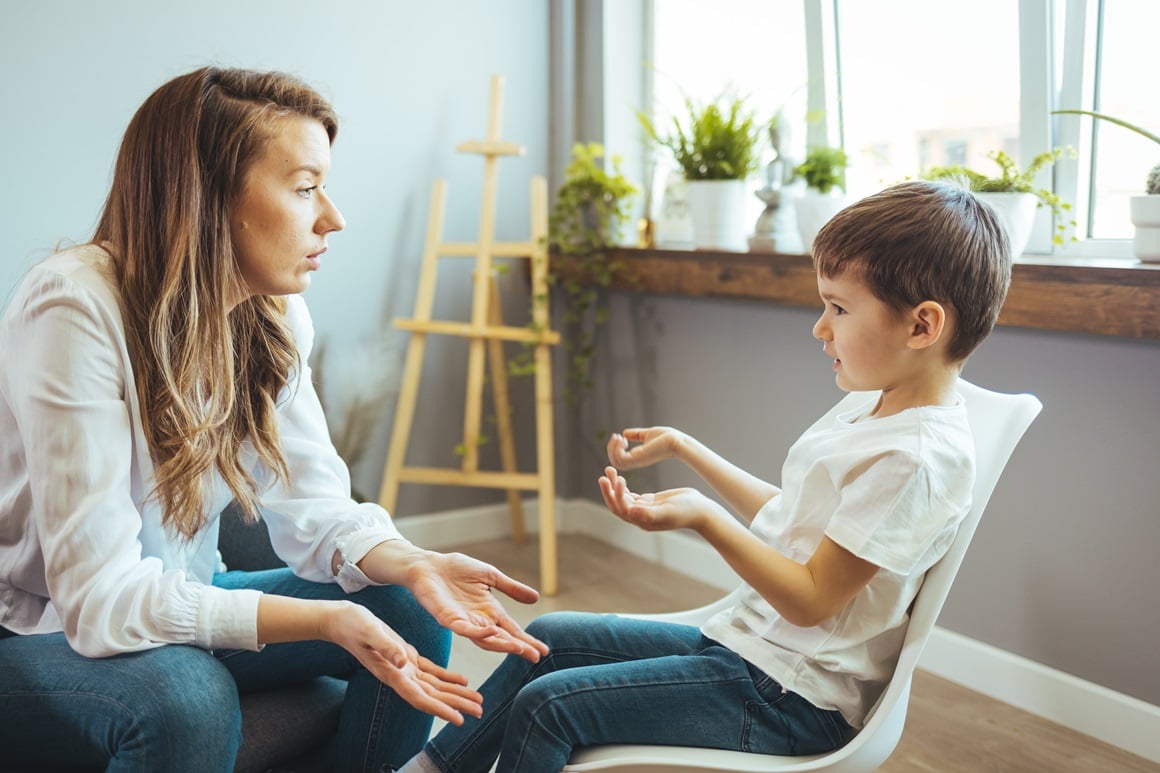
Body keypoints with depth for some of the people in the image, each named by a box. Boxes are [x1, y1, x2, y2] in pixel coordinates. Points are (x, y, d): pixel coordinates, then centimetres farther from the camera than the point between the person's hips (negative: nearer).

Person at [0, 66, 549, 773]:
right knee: (187, 695, -36)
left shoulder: (276, 315, -6)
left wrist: (413, 565, -28)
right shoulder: (77, 311, -28)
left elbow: (312, 501, -7)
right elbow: (100, 596, -32)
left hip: (176, 602, 6)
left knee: (408, 616, -10)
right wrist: (327, 620, -39)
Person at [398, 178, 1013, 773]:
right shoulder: (872, 409, 7)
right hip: (743, 641, 10)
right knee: (547, 638, 13)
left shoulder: (914, 457, -24)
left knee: (545, 704, -14)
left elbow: (810, 600, -23)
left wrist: (704, 517, -29)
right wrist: (683, 447, 20)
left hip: (788, 697, -10)